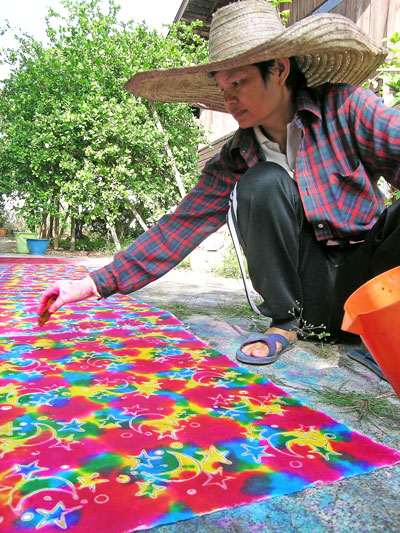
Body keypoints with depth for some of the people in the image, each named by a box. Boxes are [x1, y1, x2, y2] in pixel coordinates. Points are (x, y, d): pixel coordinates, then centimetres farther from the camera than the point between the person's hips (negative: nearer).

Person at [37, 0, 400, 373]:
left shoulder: (344, 107, -6)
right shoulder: (235, 160, -2)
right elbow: (182, 225, -6)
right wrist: (93, 285, -12)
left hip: (369, 268, -1)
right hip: (312, 297, 2)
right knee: (262, 182, -24)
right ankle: (285, 322, -10)